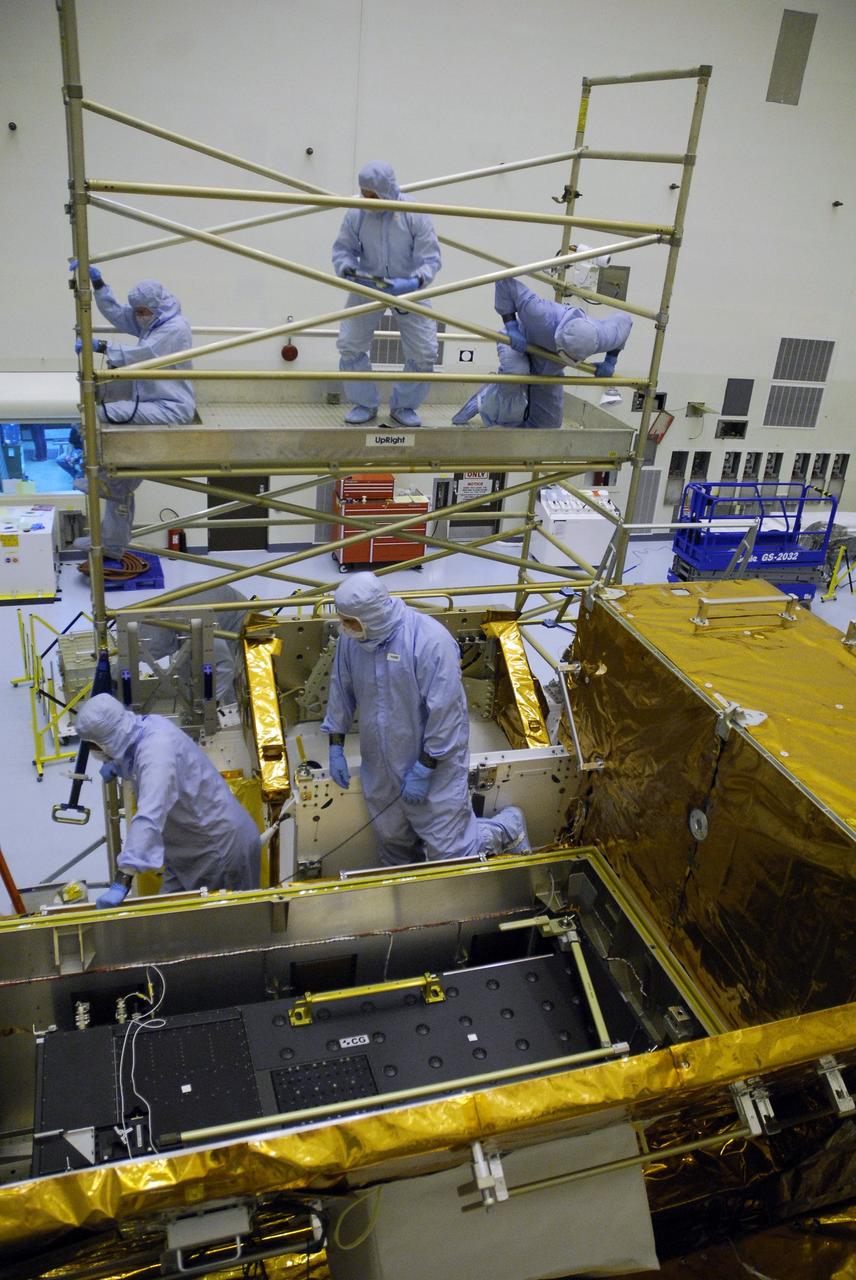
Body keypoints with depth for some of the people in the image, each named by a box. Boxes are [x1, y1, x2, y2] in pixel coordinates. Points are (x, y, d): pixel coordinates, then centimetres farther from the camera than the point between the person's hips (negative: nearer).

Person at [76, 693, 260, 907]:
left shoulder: (157, 754, -33)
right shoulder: (147, 724, -6)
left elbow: (149, 820, -44)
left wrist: (122, 882, -48)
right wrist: (116, 765, -2)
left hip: (221, 843, -9)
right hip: (191, 841, 9)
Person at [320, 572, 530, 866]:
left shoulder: (430, 640, -28)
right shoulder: (350, 638, -9)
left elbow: (445, 713, -24)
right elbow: (341, 692, 7)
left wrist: (423, 771, -20)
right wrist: (336, 747, 7)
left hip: (433, 765, -5)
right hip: (380, 769, 5)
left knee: (450, 853, 2)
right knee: (392, 843, 21)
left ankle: (508, 828, 29)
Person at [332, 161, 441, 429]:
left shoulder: (415, 215, -20)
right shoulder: (356, 214, -15)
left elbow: (430, 259, -17)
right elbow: (343, 249, -4)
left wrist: (415, 282, -35)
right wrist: (347, 269, -25)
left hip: (407, 287, -1)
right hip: (367, 286, 1)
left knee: (424, 352, -3)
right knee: (349, 344, -4)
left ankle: (403, 406, 19)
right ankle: (365, 404, 16)